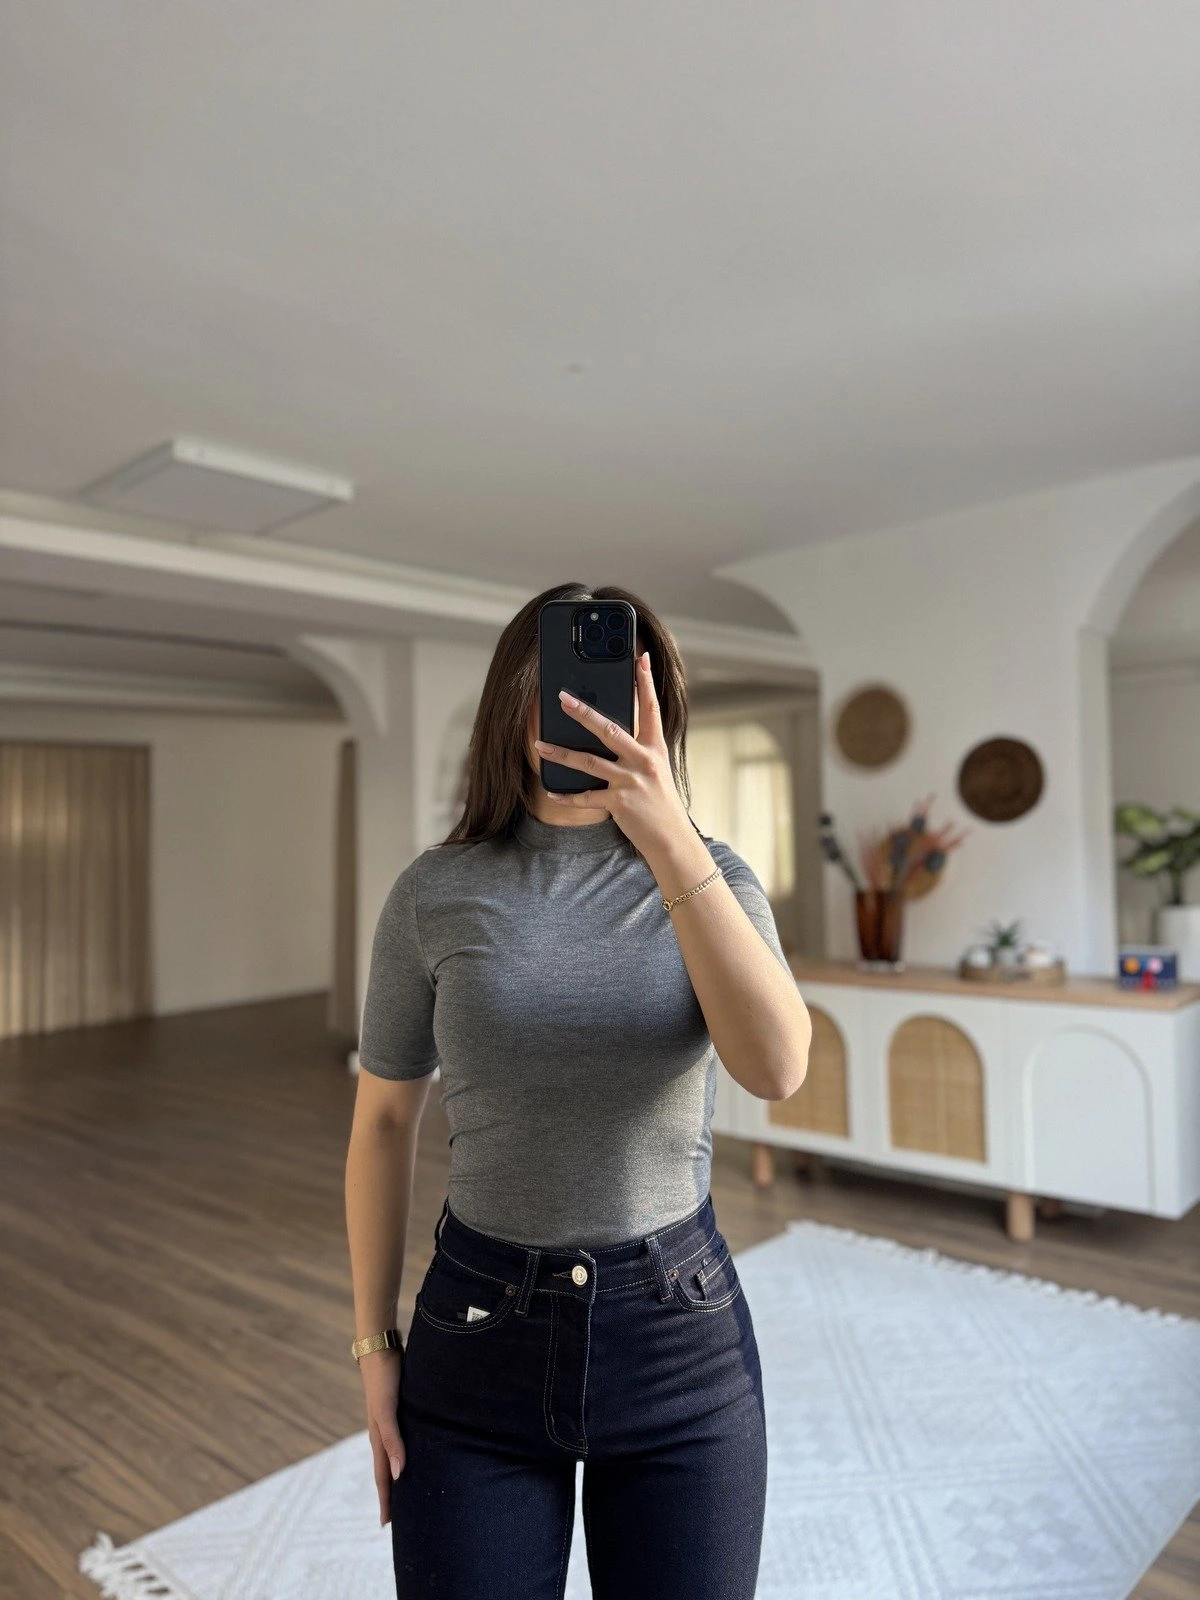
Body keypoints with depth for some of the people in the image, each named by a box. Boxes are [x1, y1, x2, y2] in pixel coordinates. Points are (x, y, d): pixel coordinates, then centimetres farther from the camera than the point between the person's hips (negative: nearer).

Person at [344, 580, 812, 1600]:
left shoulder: (711, 874, -6)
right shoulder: (434, 893, -7)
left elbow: (778, 1069, -24)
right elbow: (383, 1120, 2)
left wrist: (671, 840, -32)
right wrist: (374, 1344, 4)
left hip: (682, 1334, 1)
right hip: (480, 1334, 0)